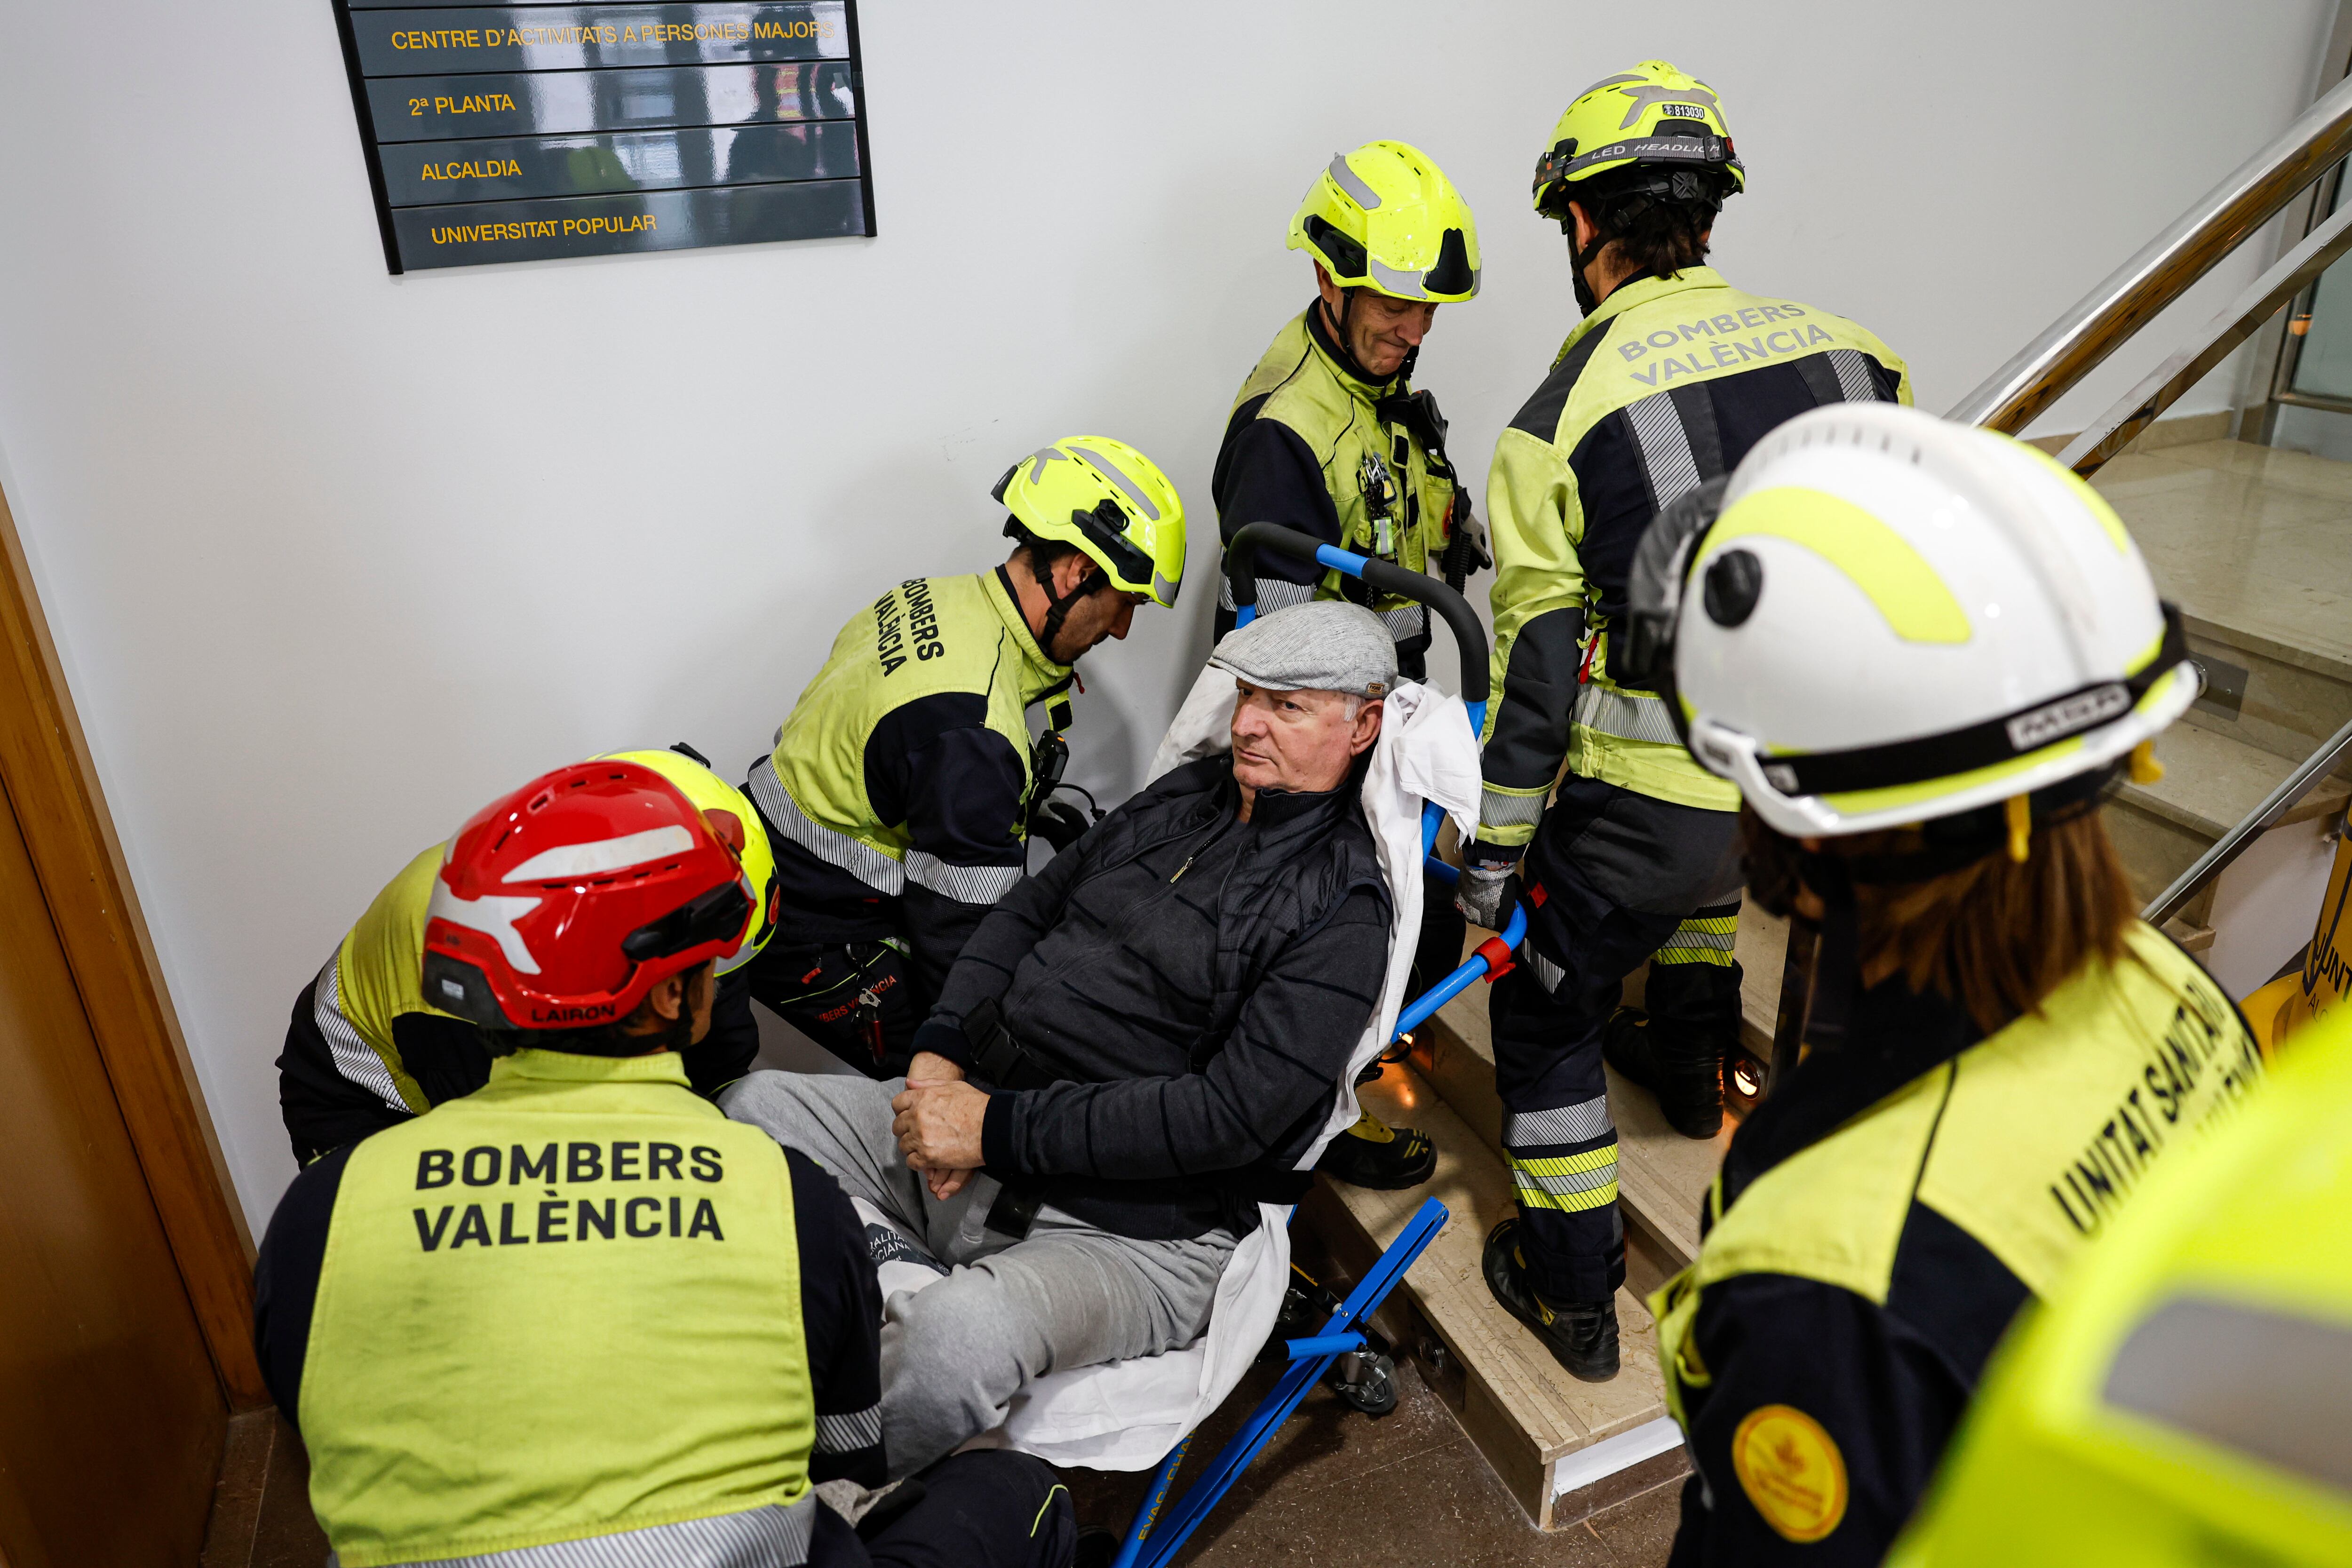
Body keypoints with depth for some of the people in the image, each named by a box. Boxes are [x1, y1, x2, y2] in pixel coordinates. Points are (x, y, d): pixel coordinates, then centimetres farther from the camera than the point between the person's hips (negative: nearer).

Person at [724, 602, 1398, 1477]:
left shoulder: (1341, 913, -12)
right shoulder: (1187, 797, 11)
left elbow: (1227, 1116, -20)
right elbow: (1027, 909, 15)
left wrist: (997, 1128, -20)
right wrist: (938, 1056, -2)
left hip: (1137, 1233, -7)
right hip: (983, 1134, 8)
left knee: (959, 1335, -34)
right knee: (759, 1108, -2)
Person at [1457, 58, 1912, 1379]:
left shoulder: (1558, 423, -14)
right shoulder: (1848, 350, -1)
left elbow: (1535, 679, -12)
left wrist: (1490, 859, -1)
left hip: (1643, 802, -6)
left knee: (1546, 1016, 16)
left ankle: (1574, 1295, 26)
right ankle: (1694, 1065, 58)